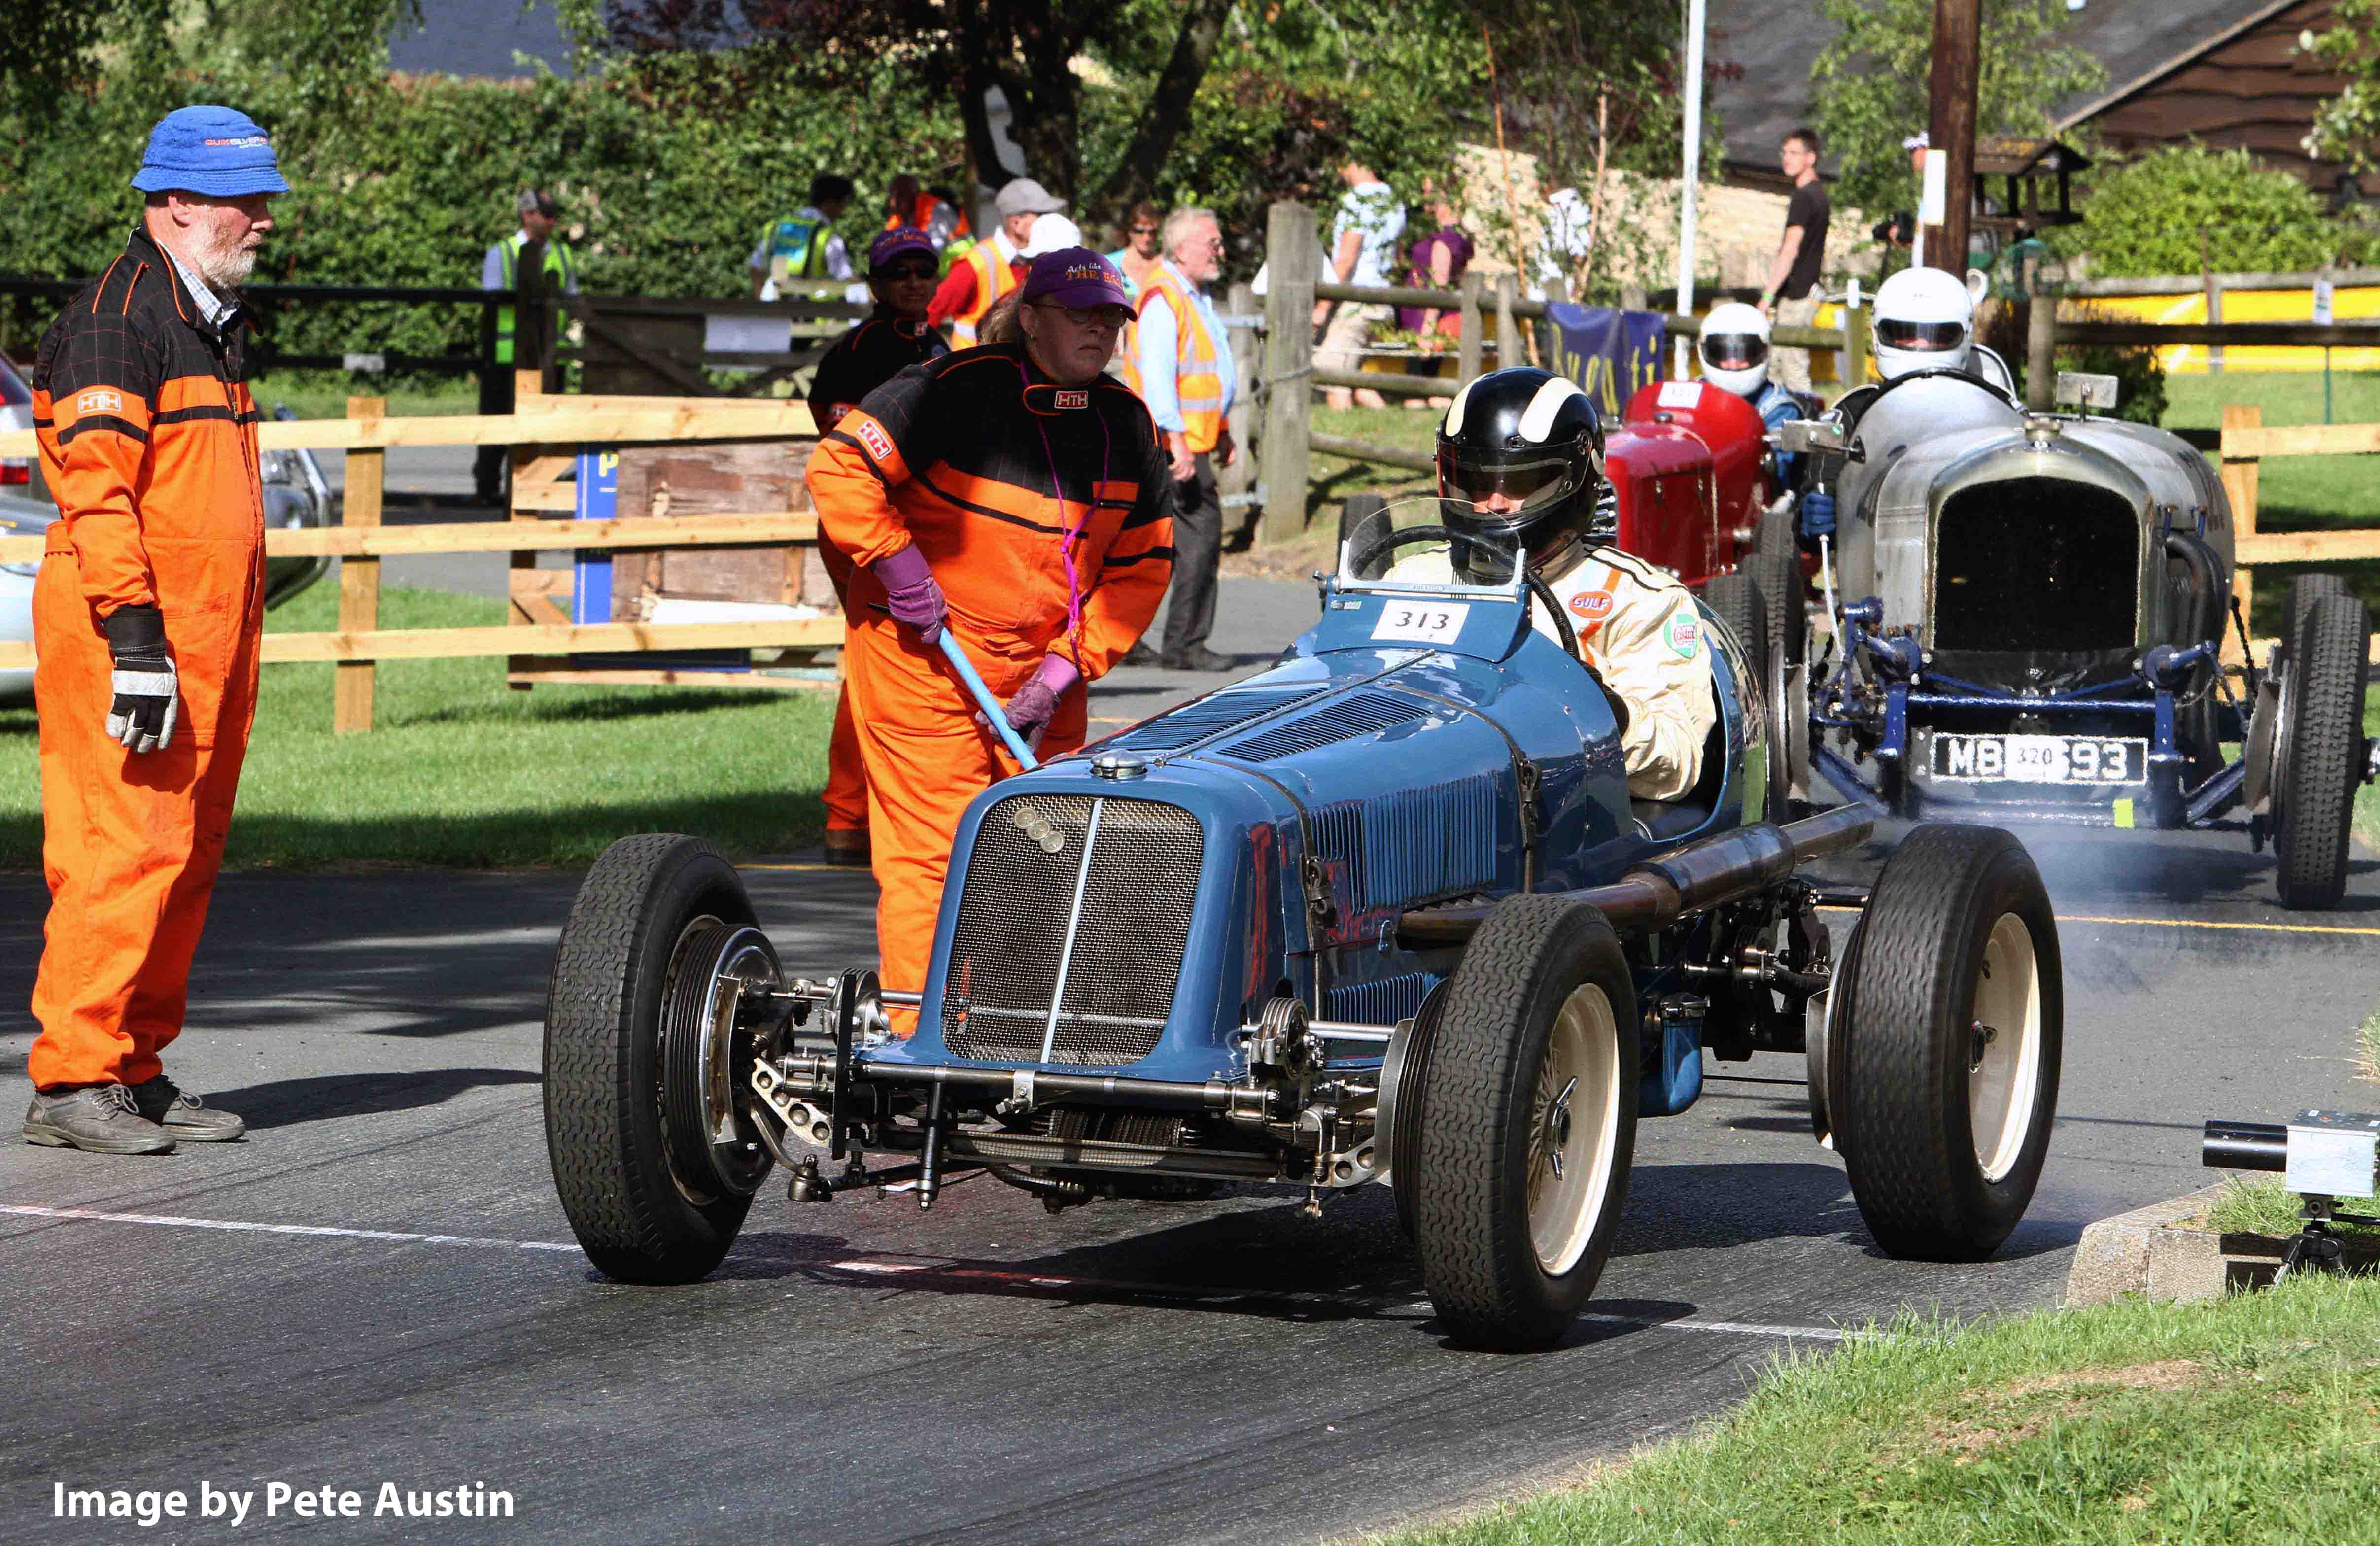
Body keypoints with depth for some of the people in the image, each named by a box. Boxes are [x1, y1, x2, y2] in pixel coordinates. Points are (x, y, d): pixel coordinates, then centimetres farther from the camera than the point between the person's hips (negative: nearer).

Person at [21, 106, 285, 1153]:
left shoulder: (216, 320, 20)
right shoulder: (116, 319, -11)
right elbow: (96, 487, -18)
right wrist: (134, 634, -24)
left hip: (208, 634, 10)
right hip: (131, 631, -10)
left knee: (188, 853, 10)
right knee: (128, 850, -11)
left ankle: (138, 1071, 15)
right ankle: (71, 1078, -8)